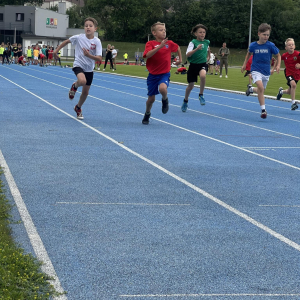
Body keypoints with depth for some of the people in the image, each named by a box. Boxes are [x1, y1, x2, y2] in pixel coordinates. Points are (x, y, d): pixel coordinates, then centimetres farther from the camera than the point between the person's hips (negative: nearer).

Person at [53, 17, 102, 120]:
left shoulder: (97, 42, -11)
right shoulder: (79, 37, -10)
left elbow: (99, 58, -16)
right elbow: (66, 41, 7)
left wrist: (89, 55, -32)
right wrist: (57, 50, 8)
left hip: (89, 69, 2)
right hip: (78, 65, -2)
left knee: (85, 92, 11)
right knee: (82, 81, -35)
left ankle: (78, 108, 38)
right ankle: (74, 86, 2)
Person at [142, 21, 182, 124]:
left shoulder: (169, 43, 0)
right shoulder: (150, 43, -9)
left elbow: (177, 48, 23)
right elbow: (148, 55, -30)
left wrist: (180, 58, 24)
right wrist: (160, 46, -36)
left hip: (164, 74, 0)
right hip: (153, 74, 0)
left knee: (162, 88, -32)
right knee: (151, 98, 8)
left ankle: (165, 100, 2)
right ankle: (147, 114, 36)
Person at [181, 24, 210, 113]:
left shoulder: (206, 42, 1)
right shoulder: (193, 43, -12)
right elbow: (187, 54, -26)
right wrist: (196, 49, -38)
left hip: (203, 64, 2)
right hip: (193, 65, -2)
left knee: (203, 75, -34)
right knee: (190, 86, 7)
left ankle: (201, 95, -15)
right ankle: (185, 101, 35)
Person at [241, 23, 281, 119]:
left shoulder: (270, 45, -10)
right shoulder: (253, 45, -7)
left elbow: (278, 55, 3)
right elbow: (249, 53, 15)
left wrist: (278, 65, -11)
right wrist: (244, 64, 15)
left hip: (266, 71, 2)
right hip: (256, 70, -2)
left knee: (261, 90, 15)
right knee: (260, 87, -26)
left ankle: (251, 89, 51)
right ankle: (263, 110, -19)